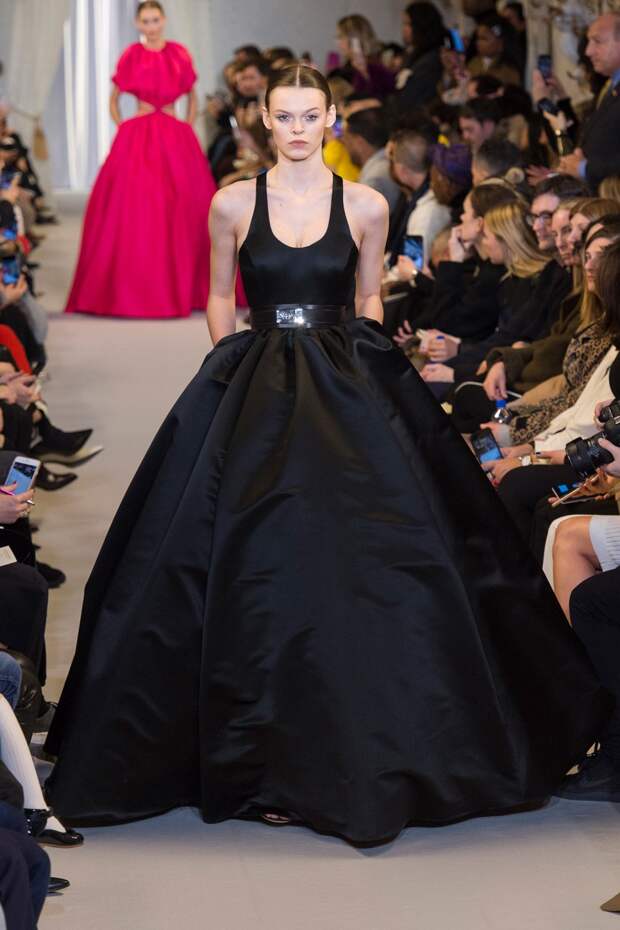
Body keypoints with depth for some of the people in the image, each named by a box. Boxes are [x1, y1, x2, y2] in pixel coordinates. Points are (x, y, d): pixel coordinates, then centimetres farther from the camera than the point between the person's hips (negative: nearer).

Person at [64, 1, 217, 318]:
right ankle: (132, 289, -3)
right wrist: (123, 130, 0)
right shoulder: (131, 57, 4)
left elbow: (192, 98, 18)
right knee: (134, 210, -7)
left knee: (181, 209, 0)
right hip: (138, 137, -2)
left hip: (176, 138, 2)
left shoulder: (179, 54, 8)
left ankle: (181, 286, 9)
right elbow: (113, 101, 11)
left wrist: (188, 129, 7)